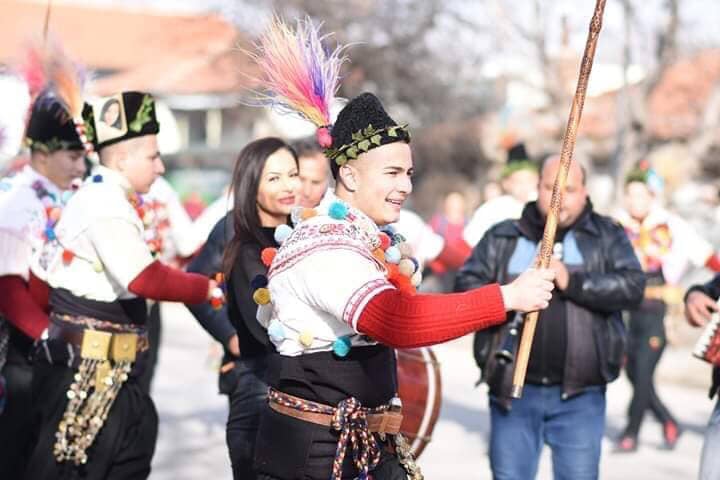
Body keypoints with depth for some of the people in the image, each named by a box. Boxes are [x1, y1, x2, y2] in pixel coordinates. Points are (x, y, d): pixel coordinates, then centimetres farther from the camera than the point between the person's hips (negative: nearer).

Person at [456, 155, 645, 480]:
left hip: (579, 395, -1)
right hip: (513, 391, 1)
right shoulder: (503, 237, 9)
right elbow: (465, 287, 1)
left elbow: (632, 287, -7)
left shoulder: (607, 236, 6)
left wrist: (572, 282, -19)